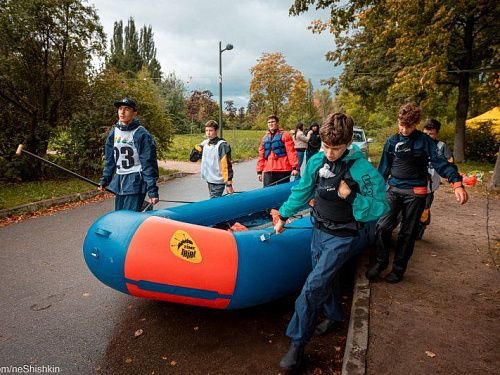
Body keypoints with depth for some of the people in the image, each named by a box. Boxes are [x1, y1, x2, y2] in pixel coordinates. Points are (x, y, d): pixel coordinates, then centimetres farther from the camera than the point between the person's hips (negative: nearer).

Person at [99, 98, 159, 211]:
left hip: (135, 182, -7)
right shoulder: (114, 132, 9)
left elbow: (148, 164, -13)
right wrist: (104, 180, 13)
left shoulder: (141, 134, -11)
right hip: (119, 182, 7)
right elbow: (110, 160, 17)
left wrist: (152, 191, -16)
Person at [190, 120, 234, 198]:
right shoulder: (205, 143, 6)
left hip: (218, 182, -7)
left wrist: (229, 184, -19)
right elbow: (192, 158, 11)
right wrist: (198, 146, -4)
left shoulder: (222, 145, -14)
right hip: (209, 180, 7)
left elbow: (227, 165, -17)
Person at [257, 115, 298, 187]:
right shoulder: (264, 138, 16)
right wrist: (259, 171, 13)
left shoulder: (285, 135, 2)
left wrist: (294, 167, -13)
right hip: (268, 171, 4)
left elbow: (291, 152, -5)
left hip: (283, 170, -4)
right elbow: (261, 156, 17)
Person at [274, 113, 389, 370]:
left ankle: (297, 344, 4)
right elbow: (302, 191, 8)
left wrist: (350, 196, -29)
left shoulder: (363, 170, -19)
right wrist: (284, 216, 12)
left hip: (341, 238, -6)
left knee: (312, 287, -11)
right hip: (319, 231, 6)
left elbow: (380, 208, -16)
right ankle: (334, 317, 48)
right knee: (323, 281, 21)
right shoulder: (317, 161, -5)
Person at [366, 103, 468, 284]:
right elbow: (384, 168, 10)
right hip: (393, 190, 2)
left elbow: (440, 162, -15)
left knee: (407, 233, 6)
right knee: (383, 226, -6)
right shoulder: (392, 141, 5)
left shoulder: (424, 140, -4)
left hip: (415, 192, -2)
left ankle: (398, 268, 22)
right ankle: (381, 261, 15)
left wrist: (457, 183, -29)